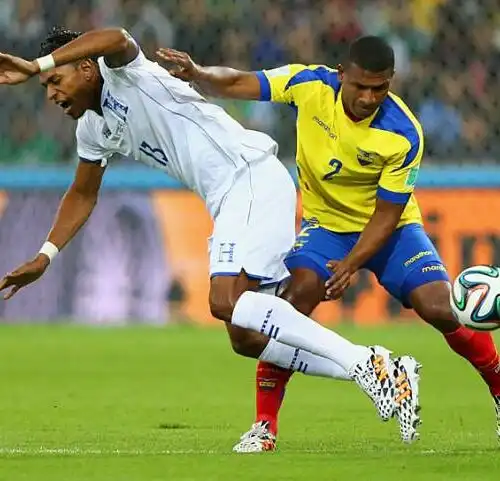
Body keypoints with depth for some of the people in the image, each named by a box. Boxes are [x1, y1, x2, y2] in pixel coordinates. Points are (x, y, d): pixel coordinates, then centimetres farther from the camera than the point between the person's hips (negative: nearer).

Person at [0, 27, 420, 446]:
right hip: (231, 203, 10)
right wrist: (44, 257, 24)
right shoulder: (94, 129, 21)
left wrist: (37, 65, -35)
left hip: (254, 179, -10)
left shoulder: (122, 73, -7)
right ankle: (384, 375, 5)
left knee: (226, 303, -25)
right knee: (246, 338, 4)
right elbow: (83, 195, 34)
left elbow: (115, 39, -32)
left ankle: (364, 363, -22)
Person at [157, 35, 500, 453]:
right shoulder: (310, 85, -19)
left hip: (390, 229, -1)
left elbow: (387, 213, -18)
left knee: (442, 310, -18)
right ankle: (264, 424, -18)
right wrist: (197, 73, -34)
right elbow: (235, 84, -14)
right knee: (298, 293, -27)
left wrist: (352, 263, -28)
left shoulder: (404, 134, -24)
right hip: (326, 224, 1)